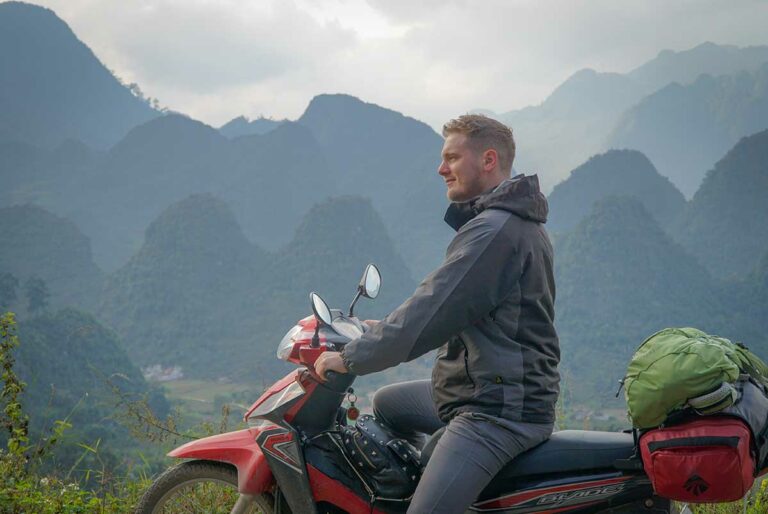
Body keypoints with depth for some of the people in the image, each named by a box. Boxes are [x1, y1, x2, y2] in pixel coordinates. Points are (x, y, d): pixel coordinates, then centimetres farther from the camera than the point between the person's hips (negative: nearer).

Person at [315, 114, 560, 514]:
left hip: (499, 409, -11)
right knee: (386, 404, 26)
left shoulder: (494, 229, -18)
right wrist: (388, 329, 22)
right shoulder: (518, 221, 16)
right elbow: (448, 309, 24)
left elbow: (431, 310, -21)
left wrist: (351, 358, -14)